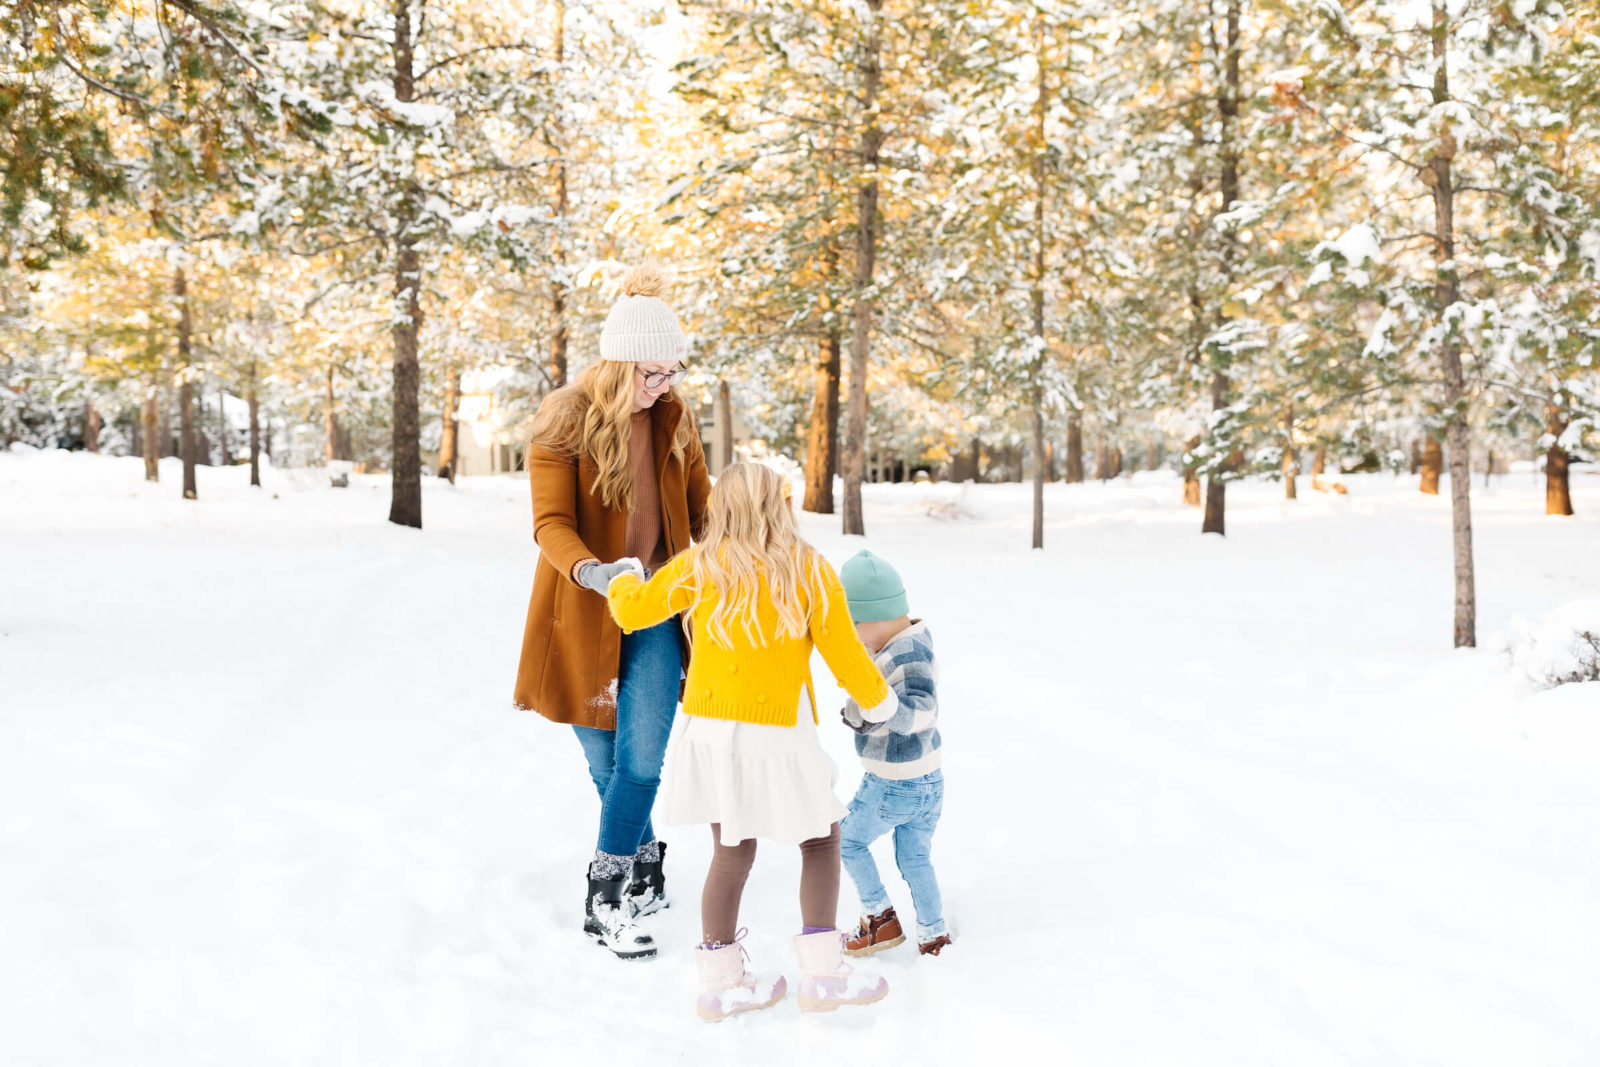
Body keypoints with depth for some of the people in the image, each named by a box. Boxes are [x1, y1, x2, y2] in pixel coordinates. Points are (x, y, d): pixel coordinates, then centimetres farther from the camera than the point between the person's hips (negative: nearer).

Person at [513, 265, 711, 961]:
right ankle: (647, 860, 32)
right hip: (584, 614, -2)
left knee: (642, 758, -7)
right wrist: (589, 571, -37)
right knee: (607, 764, 8)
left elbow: (701, 509, 10)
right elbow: (551, 522, -17)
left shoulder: (674, 416, 2)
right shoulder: (564, 422, -11)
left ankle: (604, 900, 5)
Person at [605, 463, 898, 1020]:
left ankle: (721, 980, 24)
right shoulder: (810, 572, -7)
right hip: (777, 734, -3)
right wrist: (877, 700, 15)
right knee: (821, 840, 15)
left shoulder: (698, 567, -1)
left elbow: (633, 611, 6)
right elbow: (844, 653, -3)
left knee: (732, 852, 15)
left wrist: (623, 579, 29)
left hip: (711, 730, 4)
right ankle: (823, 972, 13)